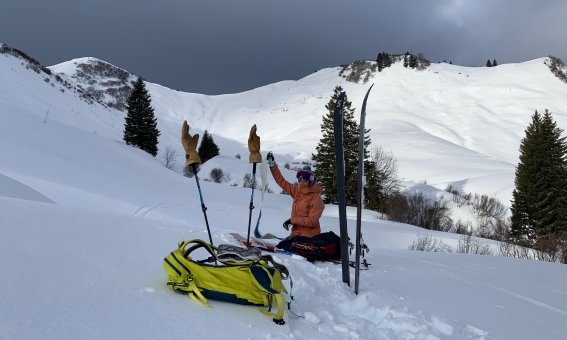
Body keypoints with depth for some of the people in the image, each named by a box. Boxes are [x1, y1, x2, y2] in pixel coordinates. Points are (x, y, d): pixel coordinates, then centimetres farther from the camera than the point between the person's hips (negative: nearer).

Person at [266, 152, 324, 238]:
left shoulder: (316, 198, -14)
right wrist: (272, 165, 7)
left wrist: (292, 220, -15)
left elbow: (312, 221, -18)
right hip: (296, 234, 7)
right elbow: (282, 182, 10)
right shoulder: (297, 191, 6)